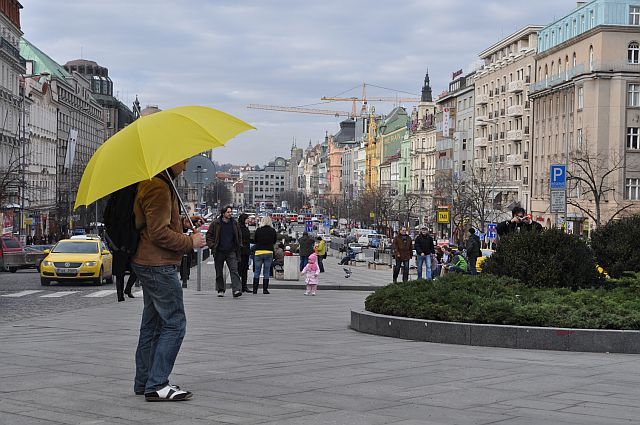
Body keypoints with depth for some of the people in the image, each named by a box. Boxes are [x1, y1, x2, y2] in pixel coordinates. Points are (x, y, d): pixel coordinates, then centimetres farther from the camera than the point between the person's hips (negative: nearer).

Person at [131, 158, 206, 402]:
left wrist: (180, 223, 11)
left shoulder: (154, 184, 16)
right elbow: (159, 233, -21)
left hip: (146, 263, 11)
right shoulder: (158, 187, -17)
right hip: (159, 265, -11)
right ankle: (157, 385, -7)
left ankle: (144, 381, 23)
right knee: (175, 324, -8)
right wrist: (190, 242, -12)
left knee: (152, 324, 15)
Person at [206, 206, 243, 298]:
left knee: (234, 270, -13)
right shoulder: (216, 224, 0)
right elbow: (209, 235, 4)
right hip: (219, 252, 0)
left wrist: (237, 247, 11)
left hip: (231, 252, 0)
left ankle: (236, 290, -21)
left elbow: (239, 237, 19)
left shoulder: (234, 224, 7)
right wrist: (212, 246, -7)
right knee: (219, 272, 8)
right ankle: (221, 290, 20)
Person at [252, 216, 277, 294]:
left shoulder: (258, 230, -6)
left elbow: (254, 240, 5)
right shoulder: (273, 231, -3)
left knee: (256, 272, 7)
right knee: (266, 272, 7)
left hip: (258, 252, 0)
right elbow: (275, 241, 9)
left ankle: (255, 289, 5)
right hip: (269, 252, 0)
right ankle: (265, 289, 5)